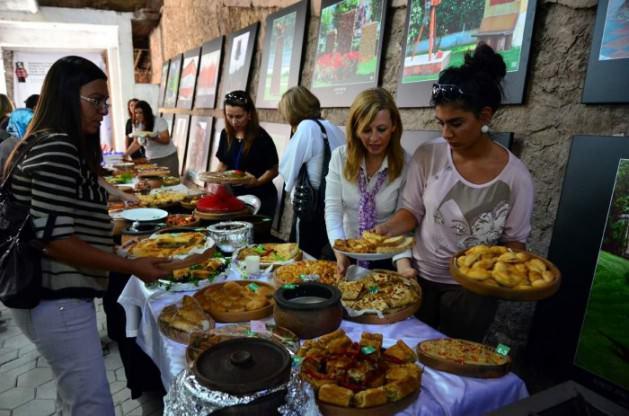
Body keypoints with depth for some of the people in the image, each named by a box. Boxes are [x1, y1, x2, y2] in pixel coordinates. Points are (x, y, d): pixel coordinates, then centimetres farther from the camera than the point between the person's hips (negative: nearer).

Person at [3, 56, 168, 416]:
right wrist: (132, 266, -20)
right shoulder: (55, 148, -18)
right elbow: (53, 239, -23)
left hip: (60, 297, 10)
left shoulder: (66, 147, 13)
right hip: (57, 301, -10)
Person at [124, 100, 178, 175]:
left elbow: (166, 140, -19)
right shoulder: (137, 125, 4)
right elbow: (136, 143, 11)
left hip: (167, 158, -5)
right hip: (151, 159, 5)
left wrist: (152, 137, -34)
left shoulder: (159, 121, -13)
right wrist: (126, 154, 0)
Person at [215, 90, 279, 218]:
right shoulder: (226, 134, 3)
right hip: (234, 195, 5)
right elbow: (223, 163, 13)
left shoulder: (261, 138, -14)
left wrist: (257, 182, -28)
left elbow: (273, 170, -12)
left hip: (259, 198, -5)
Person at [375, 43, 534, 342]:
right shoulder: (428, 156, -11)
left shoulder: (515, 176, -15)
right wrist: (387, 229, -22)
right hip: (420, 276, 2)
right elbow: (412, 211, -3)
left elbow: (514, 241, -5)